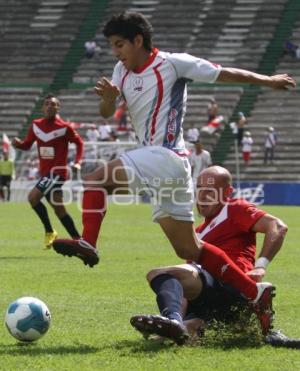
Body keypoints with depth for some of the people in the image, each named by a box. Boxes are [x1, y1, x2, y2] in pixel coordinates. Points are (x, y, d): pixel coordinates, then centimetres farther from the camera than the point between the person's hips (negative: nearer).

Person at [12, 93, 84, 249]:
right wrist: (18, 143, -10)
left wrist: (77, 162, -9)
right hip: (45, 172, 7)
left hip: (57, 172, -7)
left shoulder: (64, 127, -10)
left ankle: (49, 232, -8)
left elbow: (79, 143, 2)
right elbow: (27, 144, 12)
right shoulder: (36, 125, 6)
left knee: (33, 197, -20)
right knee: (59, 209, 9)